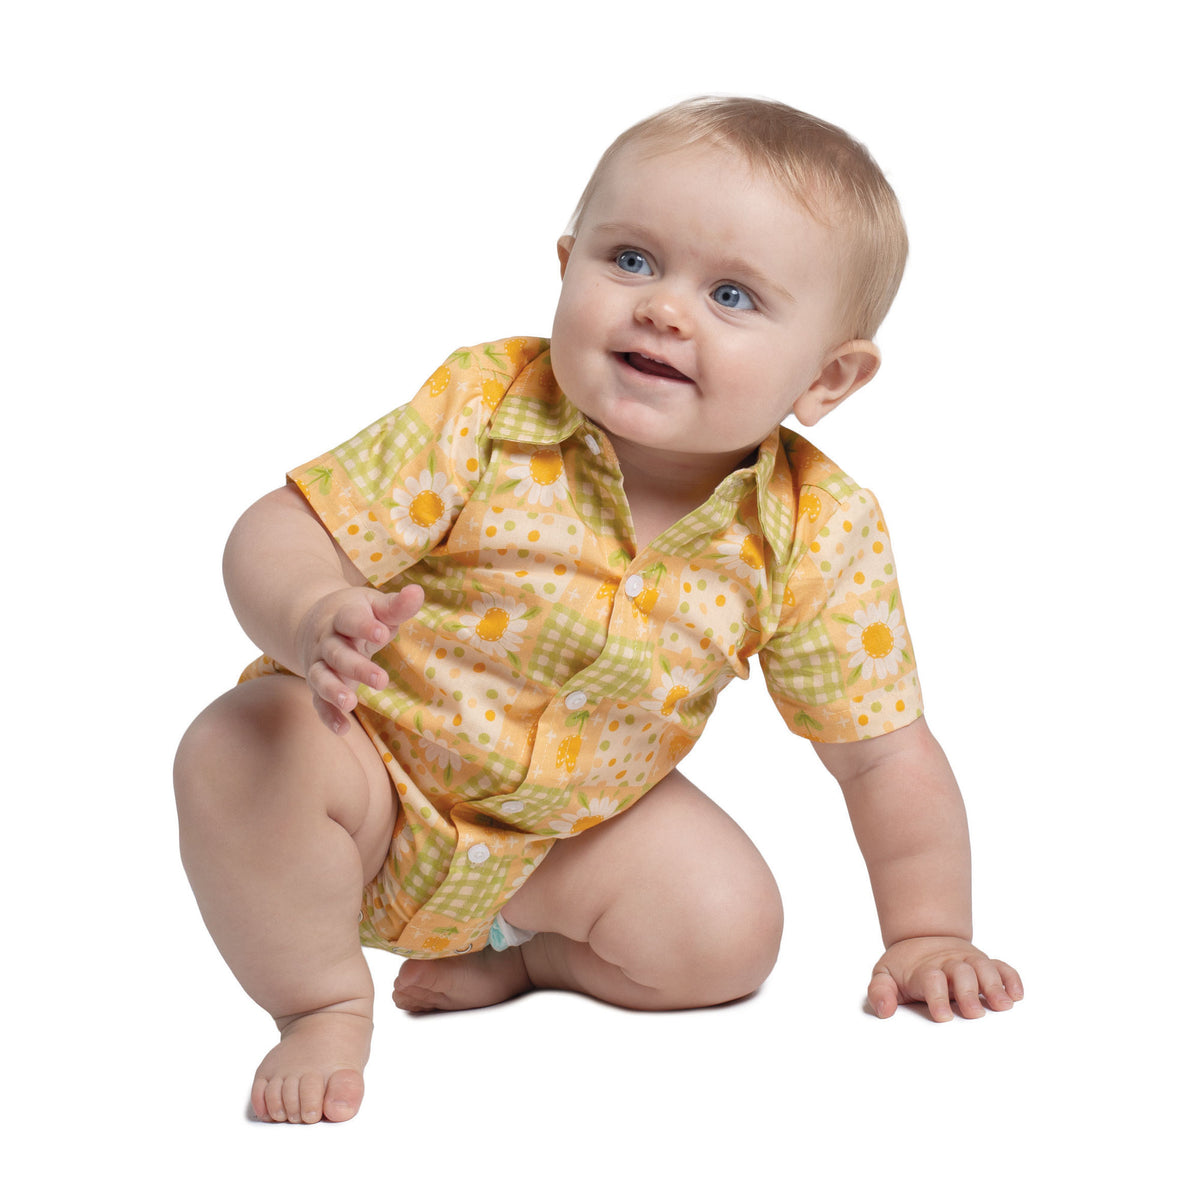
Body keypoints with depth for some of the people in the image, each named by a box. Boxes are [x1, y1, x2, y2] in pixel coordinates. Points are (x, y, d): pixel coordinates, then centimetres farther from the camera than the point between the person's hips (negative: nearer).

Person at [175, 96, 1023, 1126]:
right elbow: (280, 536, -22)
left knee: (731, 935, -18)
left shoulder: (819, 538, -17)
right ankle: (324, 1002, -5)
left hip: (575, 829, 2)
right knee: (240, 754, -30)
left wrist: (928, 936, -7)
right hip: (376, 764, -2)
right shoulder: (481, 414, -24)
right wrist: (313, 619, -45)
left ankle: (518, 954, 8)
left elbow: (886, 756, -7)